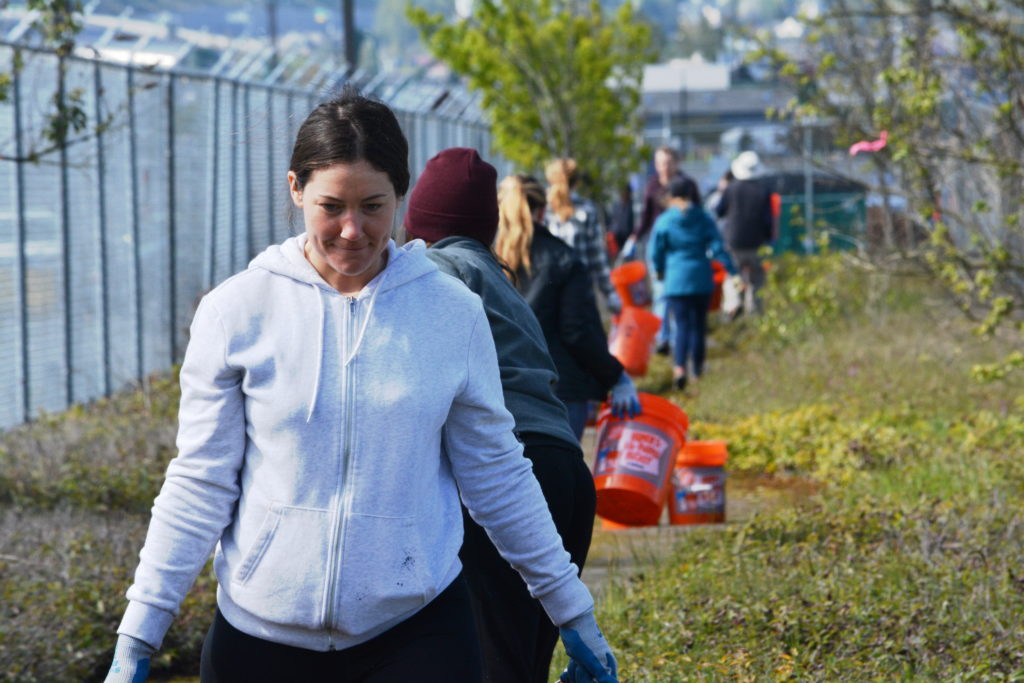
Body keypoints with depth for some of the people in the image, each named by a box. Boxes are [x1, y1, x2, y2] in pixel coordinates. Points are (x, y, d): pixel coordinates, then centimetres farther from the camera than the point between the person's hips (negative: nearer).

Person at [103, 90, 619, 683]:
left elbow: (496, 475, 6)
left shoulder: (453, 311, -1)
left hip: (417, 632, 0)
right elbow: (201, 483, -2)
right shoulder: (238, 310, -5)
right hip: (262, 634, 0)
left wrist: (573, 611, 8)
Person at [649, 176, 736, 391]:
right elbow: (718, 248, -4)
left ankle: (679, 367, -22)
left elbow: (656, 253, 0)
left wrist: (659, 271, 20)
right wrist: (732, 272, 0)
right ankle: (698, 367, 22)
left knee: (682, 325, -2)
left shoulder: (663, 221, -5)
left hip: (676, 280, -2)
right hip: (702, 280, 2)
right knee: (698, 323, 13)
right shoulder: (704, 219, 0)